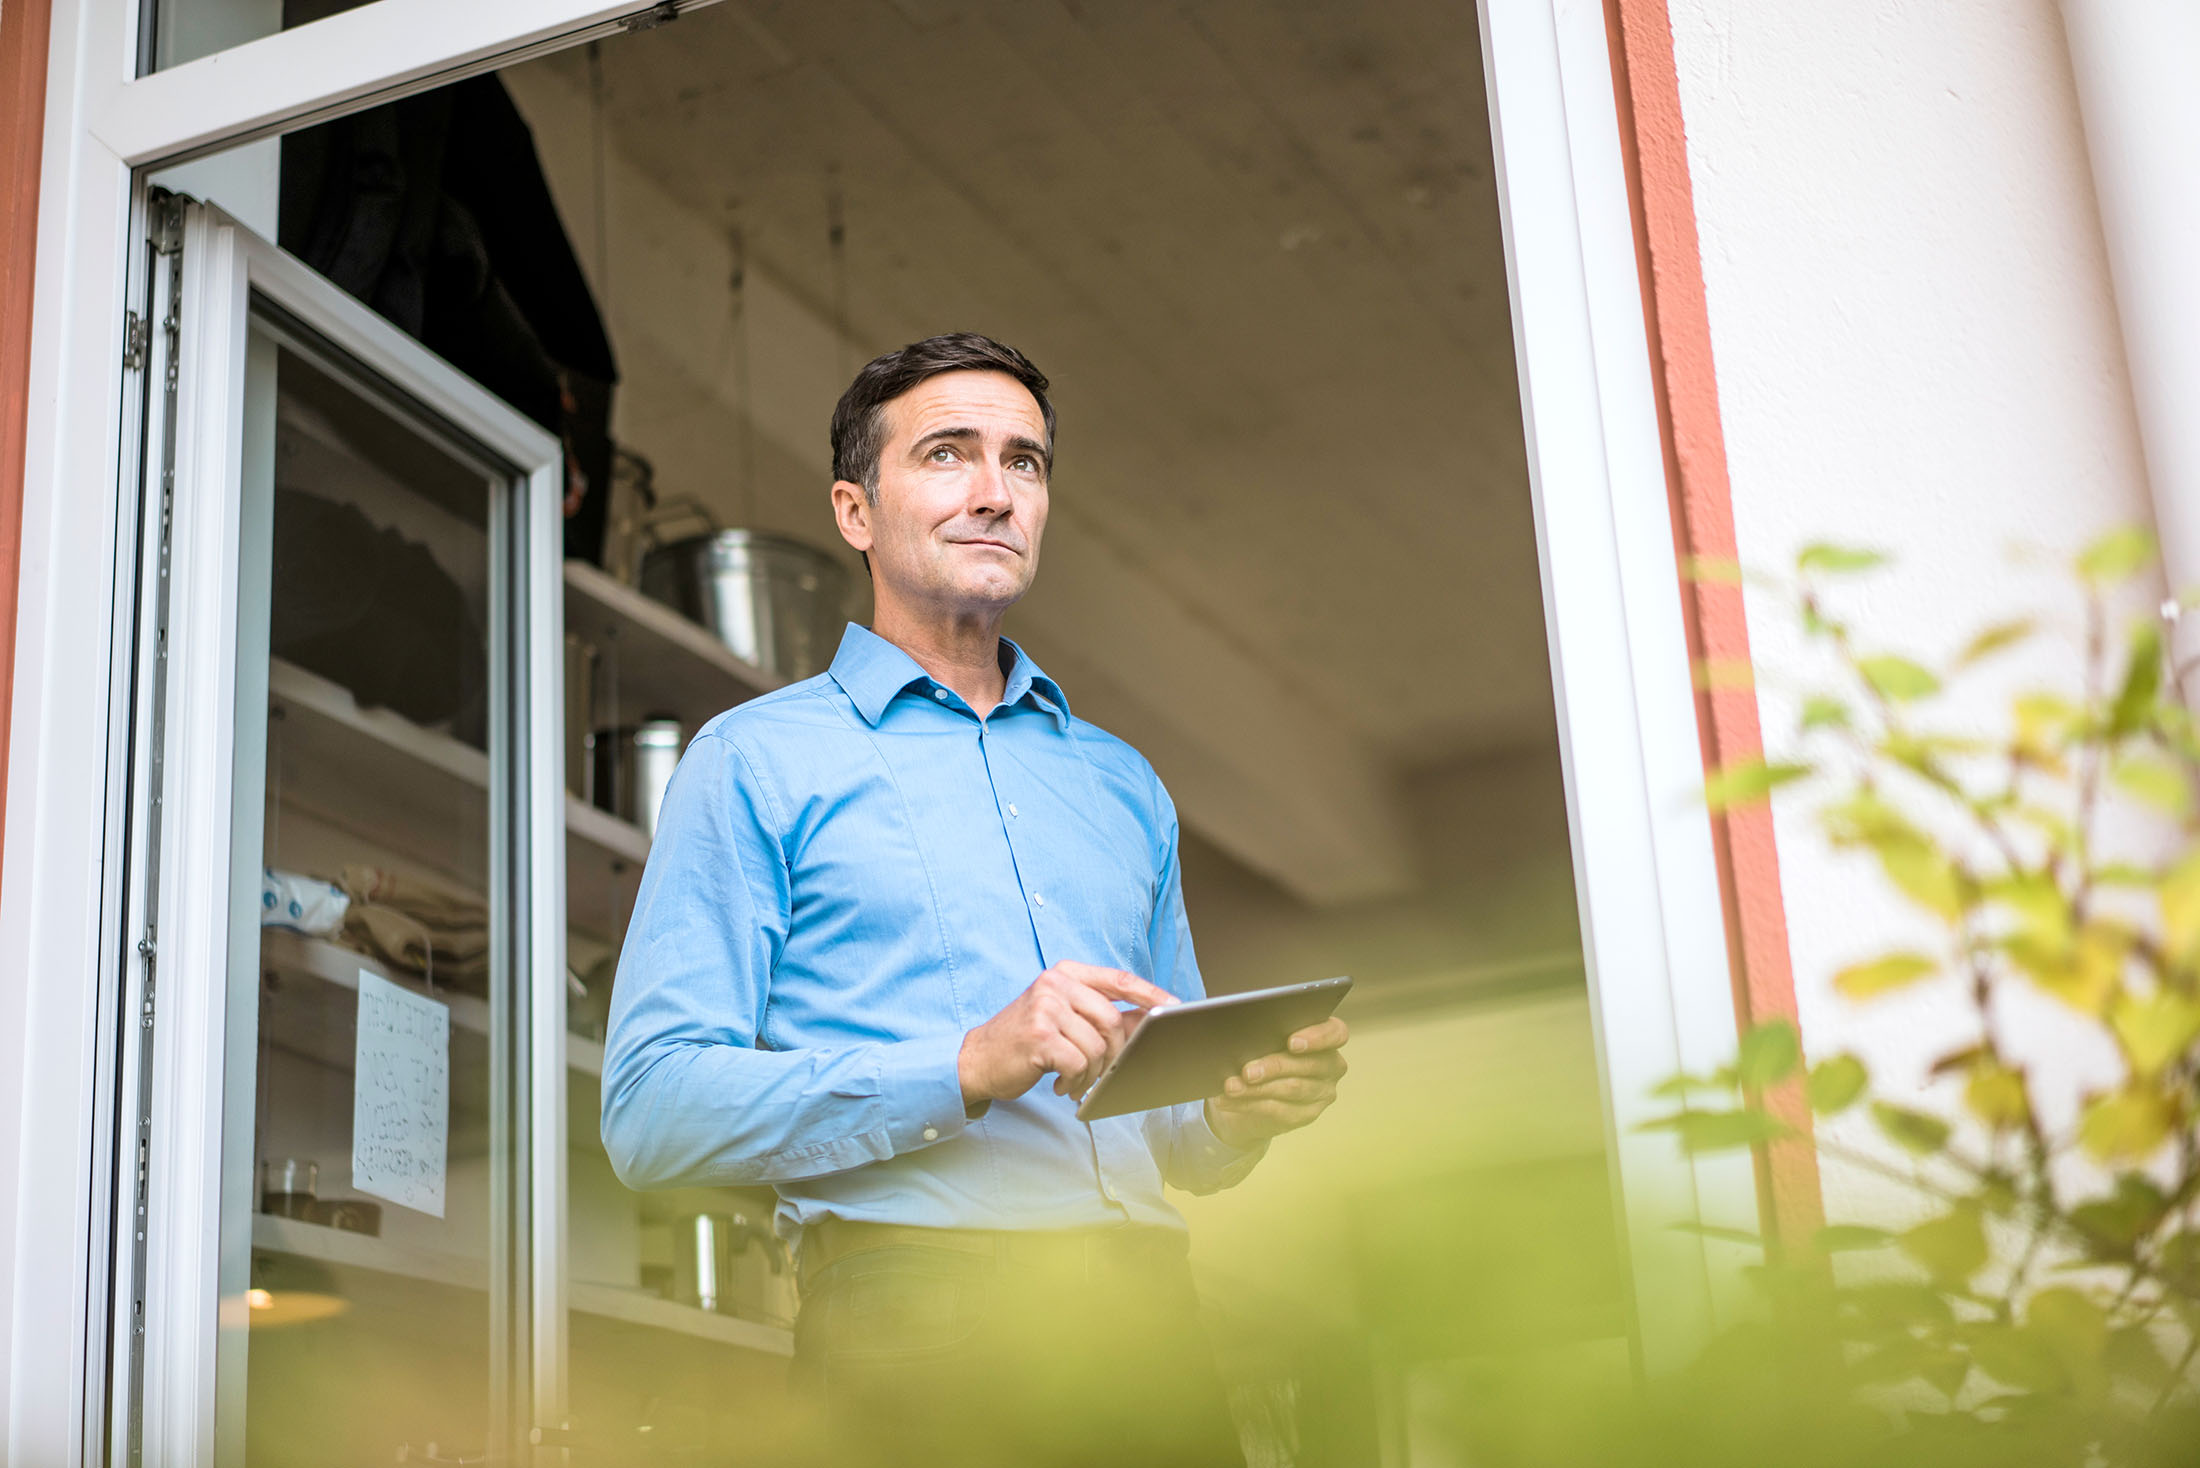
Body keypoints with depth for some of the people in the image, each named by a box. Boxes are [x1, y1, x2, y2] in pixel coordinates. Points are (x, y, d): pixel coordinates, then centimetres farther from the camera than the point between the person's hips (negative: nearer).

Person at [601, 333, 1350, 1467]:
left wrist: (1238, 1110, 2)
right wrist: (968, 1068, -15)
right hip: (922, 1318, -4)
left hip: (1144, 1317, 5)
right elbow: (653, 1111, -5)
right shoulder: (756, 761, 6)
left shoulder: (1121, 783, 23)